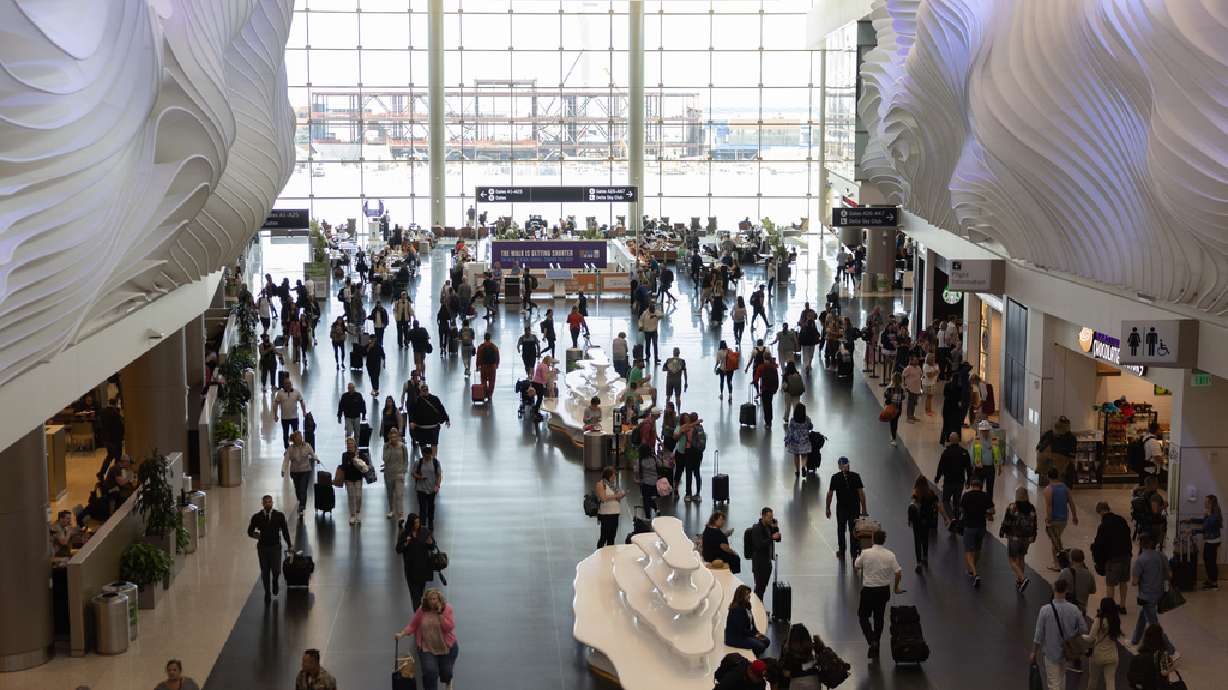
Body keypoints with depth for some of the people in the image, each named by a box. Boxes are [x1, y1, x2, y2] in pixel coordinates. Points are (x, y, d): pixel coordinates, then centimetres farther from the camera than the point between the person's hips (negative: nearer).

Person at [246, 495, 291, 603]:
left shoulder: (279, 516, -2)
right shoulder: (256, 517, -3)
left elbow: (285, 531, 5)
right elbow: (250, 531, 3)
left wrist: (289, 545, 6)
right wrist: (254, 534, -20)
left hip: (275, 547, -1)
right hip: (262, 547, 1)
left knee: (276, 570, -6)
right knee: (265, 571, 6)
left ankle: (275, 581, 30)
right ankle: (267, 593, 22)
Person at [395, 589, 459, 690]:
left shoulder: (447, 608, -10)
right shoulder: (422, 610, -6)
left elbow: (449, 627, -18)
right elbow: (412, 625, -1)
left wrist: (440, 613, -23)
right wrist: (402, 634, -14)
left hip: (447, 647, 0)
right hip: (427, 648, 0)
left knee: (446, 672, 7)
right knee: (430, 672, -19)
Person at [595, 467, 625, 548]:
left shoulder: (613, 483, 12)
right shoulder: (601, 483, -8)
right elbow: (603, 498, -20)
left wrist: (621, 494, 2)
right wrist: (616, 496, -18)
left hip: (615, 512, 7)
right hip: (605, 514, -7)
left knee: (612, 535, 12)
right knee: (604, 536, -5)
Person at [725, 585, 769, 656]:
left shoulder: (746, 607, 10)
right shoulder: (737, 610, -21)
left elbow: (751, 624, 15)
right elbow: (741, 629, -23)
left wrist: (757, 633, -2)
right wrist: (755, 634, -14)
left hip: (746, 634, 10)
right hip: (734, 638, -10)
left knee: (766, 641, -2)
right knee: (760, 646, -22)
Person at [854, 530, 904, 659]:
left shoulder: (865, 553, -13)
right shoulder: (890, 555, -6)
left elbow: (856, 567, 0)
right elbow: (898, 572, -8)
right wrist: (896, 588, 8)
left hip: (868, 590, -3)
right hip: (884, 590, 3)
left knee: (863, 616, 11)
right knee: (879, 618, 17)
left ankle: (872, 640, -10)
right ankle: (875, 648, 23)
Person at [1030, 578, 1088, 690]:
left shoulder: (1045, 610, -22)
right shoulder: (1074, 609, -15)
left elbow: (1039, 634, -14)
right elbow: (1084, 630, -5)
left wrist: (1034, 652, -1)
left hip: (1051, 652, -3)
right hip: (1067, 651, 3)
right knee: (1061, 676, 28)